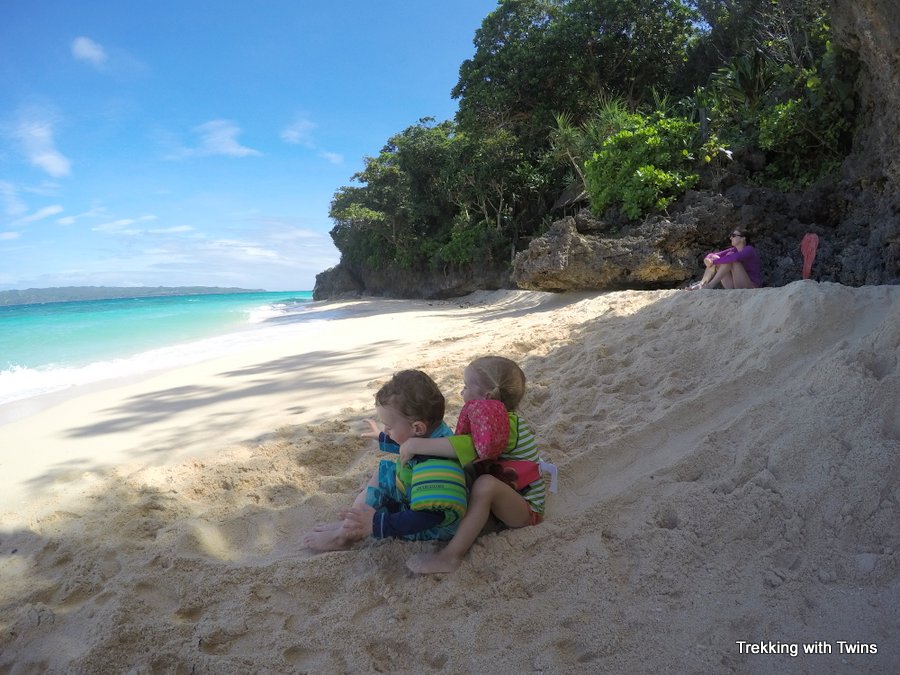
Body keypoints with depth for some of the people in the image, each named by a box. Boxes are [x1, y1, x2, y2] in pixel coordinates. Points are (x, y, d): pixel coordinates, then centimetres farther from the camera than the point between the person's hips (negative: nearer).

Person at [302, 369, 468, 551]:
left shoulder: (433, 461, -38)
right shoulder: (430, 434, -9)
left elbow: (429, 515, -43)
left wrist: (379, 524, -43)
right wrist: (382, 438, 32)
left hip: (434, 527, -10)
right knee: (383, 470, 16)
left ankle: (344, 536, 8)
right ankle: (348, 524, 14)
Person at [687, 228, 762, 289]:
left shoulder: (749, 250, -11)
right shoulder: (734, 250, 11)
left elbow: (735, 257, -33)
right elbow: (714, 254, 3)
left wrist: (714, 261, -26)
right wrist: (708, 258, -20)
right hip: (735, 287, 7)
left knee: (730, 259, -25)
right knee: (715, 259, -5)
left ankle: (710, 285, -31)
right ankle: (701, 284, -25)